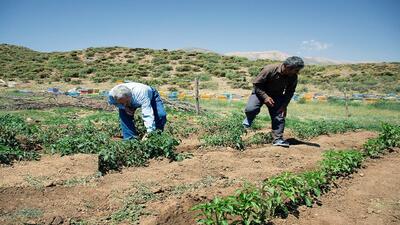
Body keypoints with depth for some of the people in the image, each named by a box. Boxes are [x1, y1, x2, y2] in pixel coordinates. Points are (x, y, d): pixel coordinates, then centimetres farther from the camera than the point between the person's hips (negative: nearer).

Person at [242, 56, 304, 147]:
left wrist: (284, 105, -8)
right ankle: (249, 120, 9)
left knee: (279, 117, -7)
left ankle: (278, 139, 5)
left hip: (277, 95, 4)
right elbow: (256, 83, -21)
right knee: (251, 109, -26)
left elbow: (290, 91, 2)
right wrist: (265, 96, -28)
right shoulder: (269, 69, -30)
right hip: (261, 92, -4)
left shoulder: (293, 77, -14)